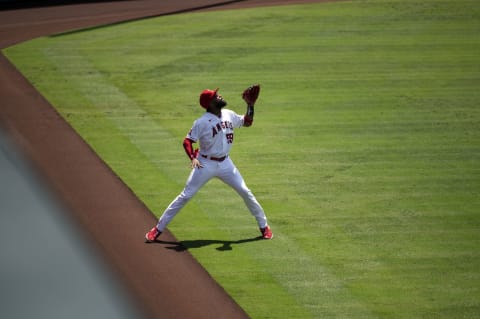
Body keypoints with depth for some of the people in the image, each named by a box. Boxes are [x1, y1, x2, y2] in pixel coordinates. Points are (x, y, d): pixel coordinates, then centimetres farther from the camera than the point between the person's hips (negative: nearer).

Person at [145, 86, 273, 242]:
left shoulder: (229, 115, 2)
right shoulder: (202, 122, -16)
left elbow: (247, 122, 16)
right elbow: (187, 141, -14)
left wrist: (250, 105, 1)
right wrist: (193, 158, -31)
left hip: (225, 163, 5)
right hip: (205, 164, -5)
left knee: (245, 192, 3)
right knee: (185, 196, -5)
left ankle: (264, 226, 18)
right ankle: (158, 228, 1)